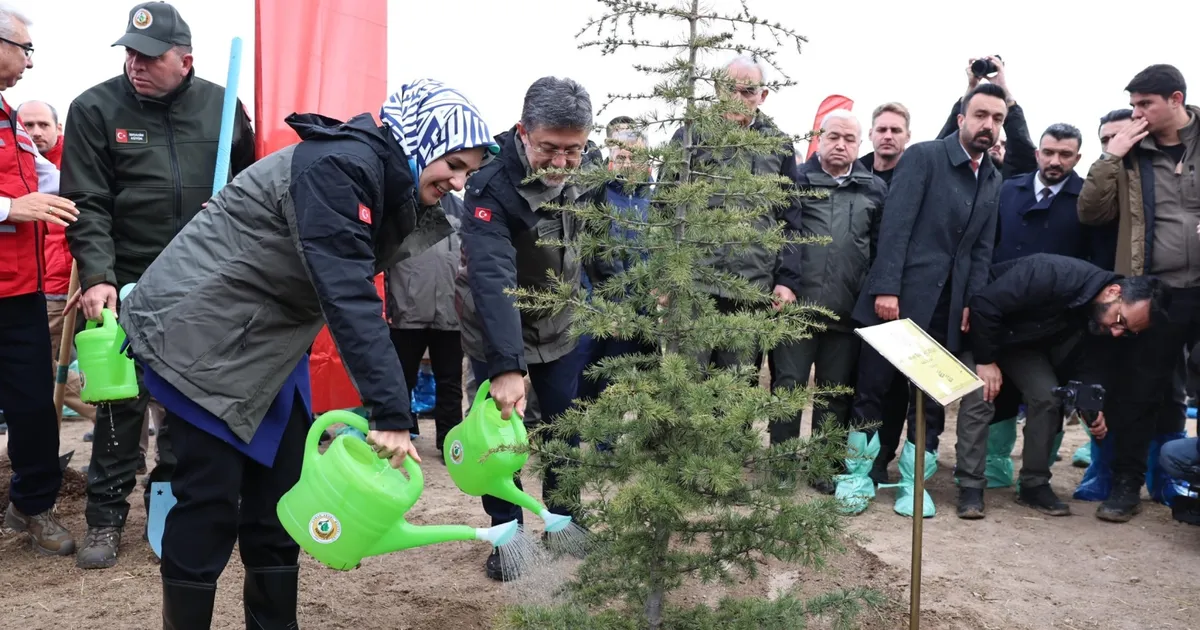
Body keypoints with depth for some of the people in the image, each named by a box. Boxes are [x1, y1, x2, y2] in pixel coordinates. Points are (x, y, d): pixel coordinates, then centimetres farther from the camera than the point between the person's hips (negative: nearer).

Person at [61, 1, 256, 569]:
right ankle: (107, 516, 18)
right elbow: (87, 204, -9)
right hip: (128, 285, -2)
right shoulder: (96, 108, -6)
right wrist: (97, 276, -20)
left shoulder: (221, 105, 1)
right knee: (122, 400, 3)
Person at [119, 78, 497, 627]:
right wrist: (390, 412, -35)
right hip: (201, 333, -9)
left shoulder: (389, 187, 6)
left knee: (280, 492, 9)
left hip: (269, 340, 9)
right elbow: (347, 295, -32)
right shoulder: (339, 167, -24)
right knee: (211, 499, -4)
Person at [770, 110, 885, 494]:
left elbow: (881, 247, 11)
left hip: (847, 310, 2)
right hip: (797, 304, -2)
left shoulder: (875, 189, 11)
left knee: (836, 391, 9)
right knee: (788, 386, 2)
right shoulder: (796, 179, 4)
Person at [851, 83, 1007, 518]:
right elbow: (895, 224, -12)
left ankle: (916, 475, 15)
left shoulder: (993, 179, 14)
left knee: (930, 394, 6)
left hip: (949, 305, 5)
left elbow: (983, 248, 13)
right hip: (902, 295, -5)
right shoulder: (923, 157, -4)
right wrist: (886, 288, -18)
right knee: (874, 384, 3)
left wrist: (973, 302, 1)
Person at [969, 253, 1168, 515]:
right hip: (984, 328, -7)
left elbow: (1088, 363, -6)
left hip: (1024, 341, 7)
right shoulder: (1054, 275, -38)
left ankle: (1034, 485, 7)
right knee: (982, 393, -22)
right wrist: (985, 360, -29)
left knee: (1047, 397, -4)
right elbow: (984, 303, -36)